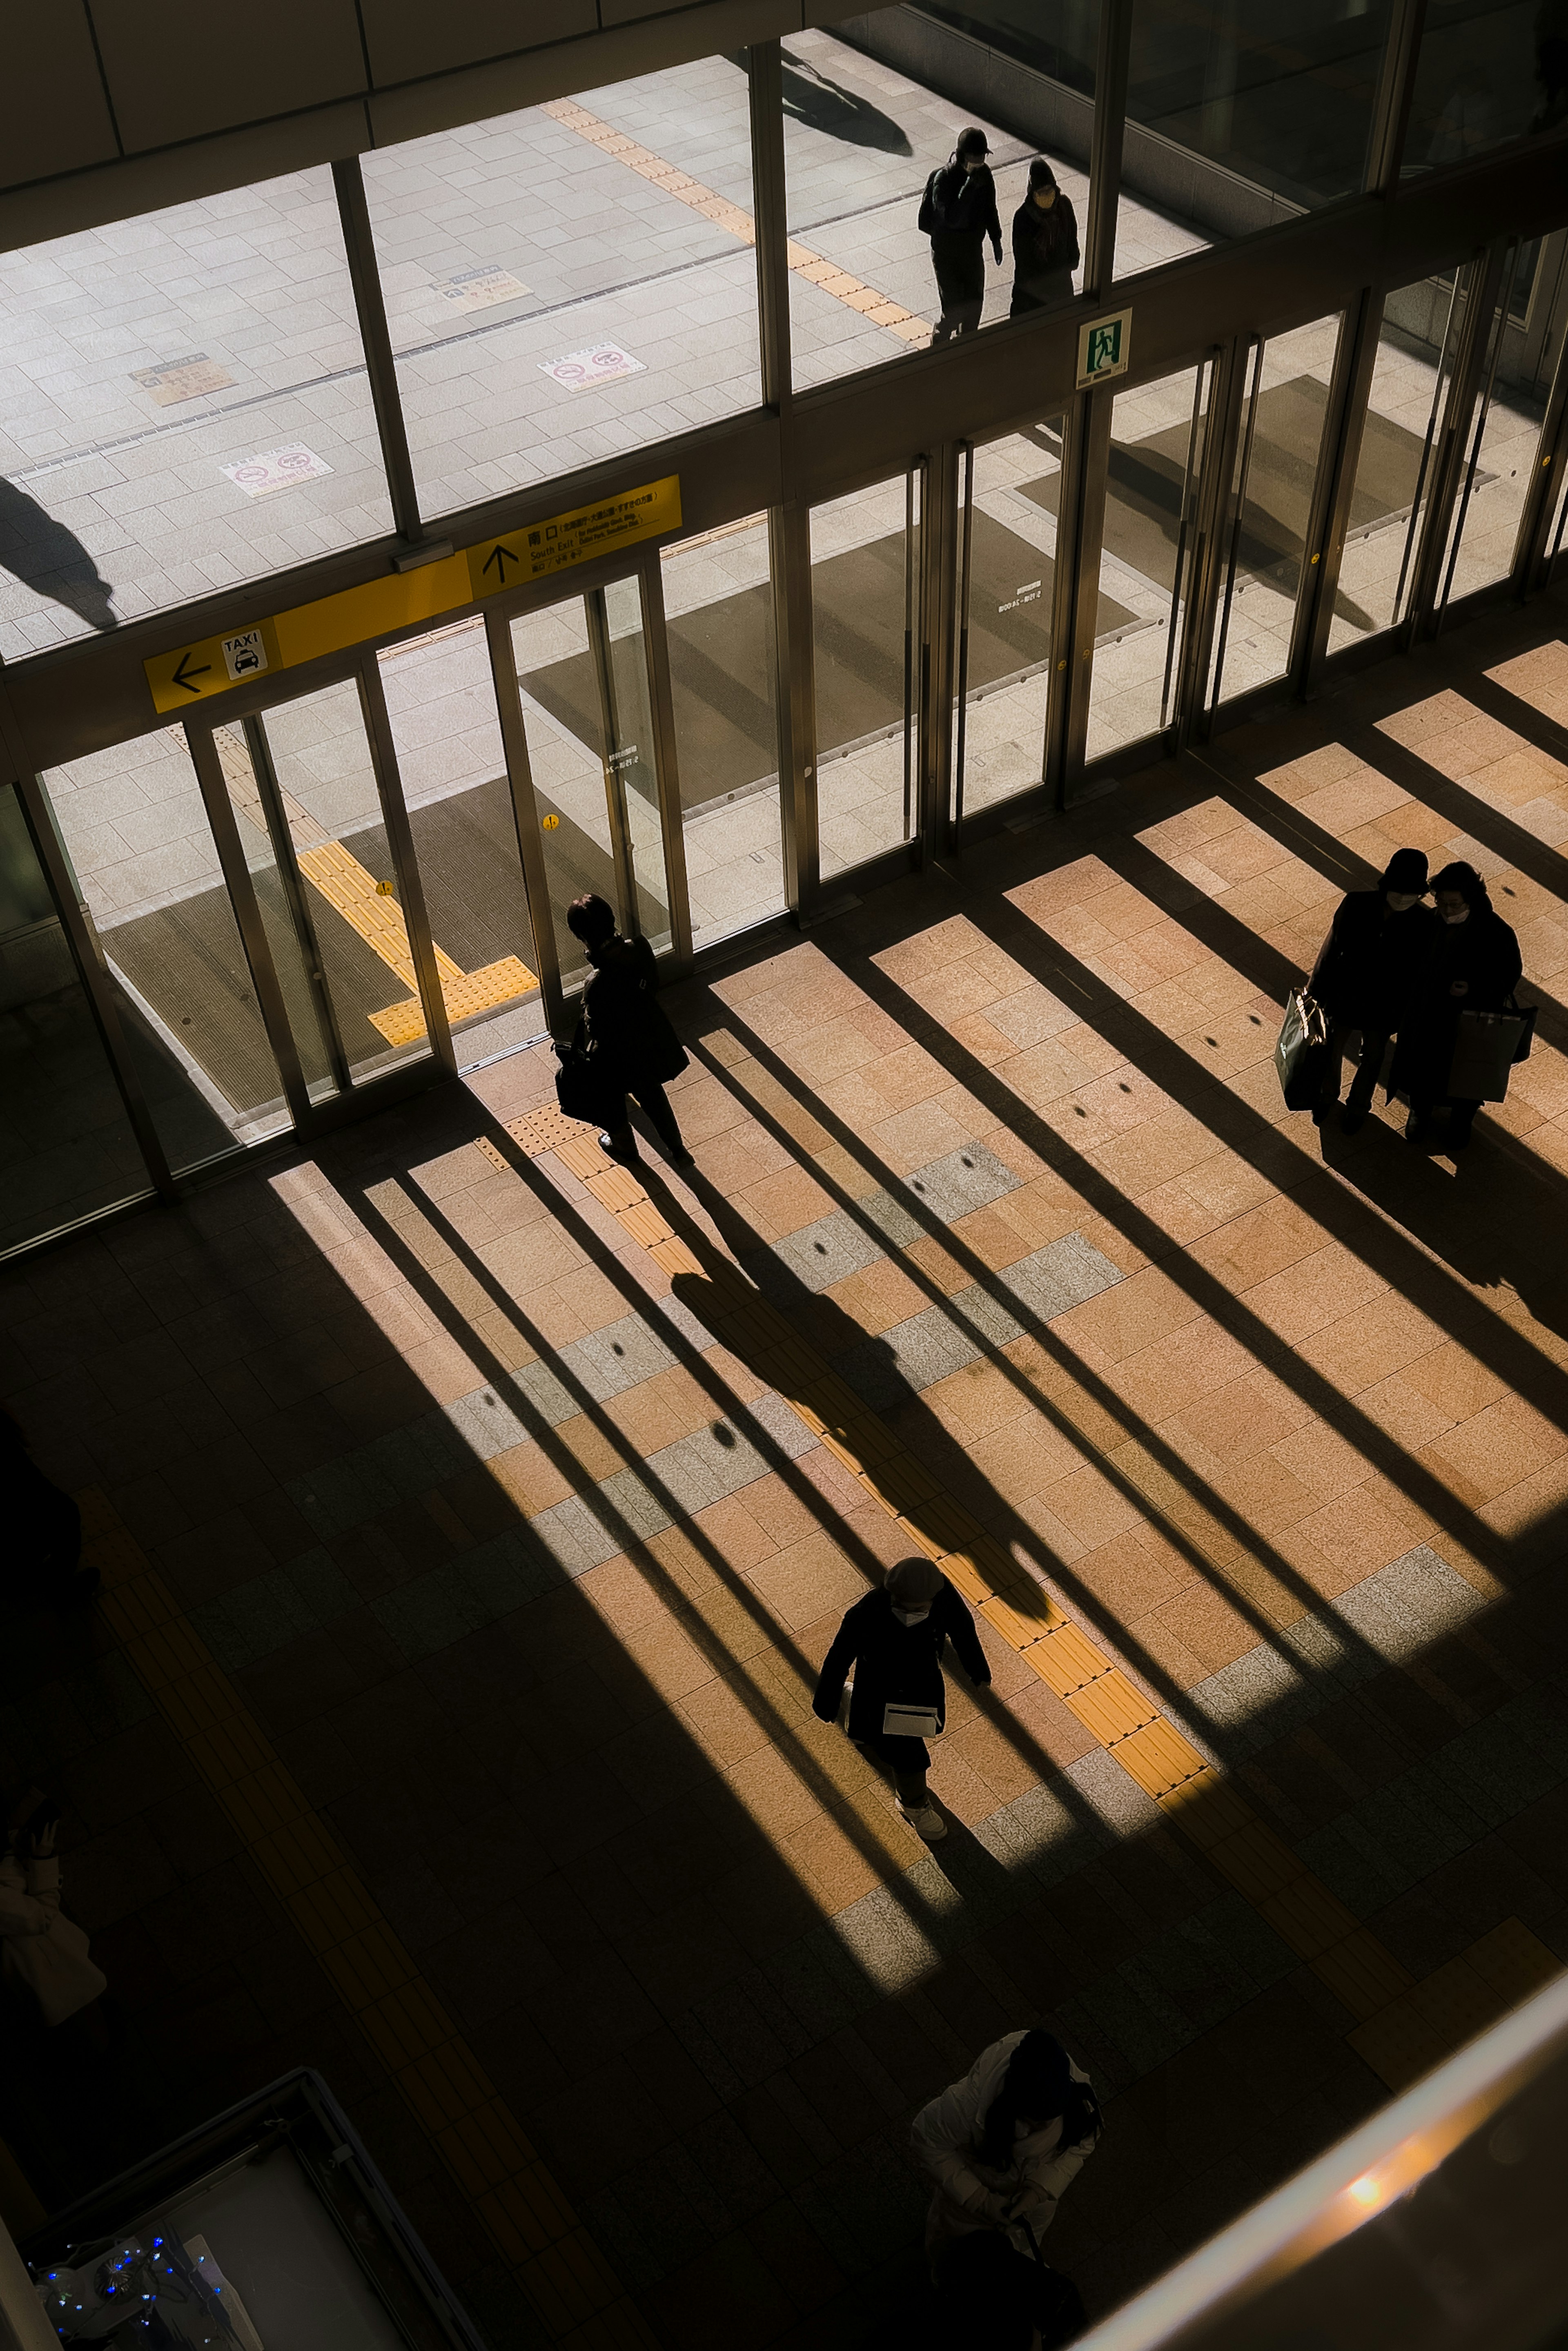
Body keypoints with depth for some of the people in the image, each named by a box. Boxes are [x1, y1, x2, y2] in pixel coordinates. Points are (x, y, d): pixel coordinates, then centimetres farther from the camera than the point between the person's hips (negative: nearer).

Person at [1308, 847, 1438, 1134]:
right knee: (1331, 1051, 24)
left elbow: (1419, 973, -11)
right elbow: (1331, 949, -11)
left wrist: (1403, 1016, -1)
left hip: (1384, 1009, 0)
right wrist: (1314, 992, -1)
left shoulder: (1425, 924, -25)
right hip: (1343, 997, 0)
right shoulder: (1356, 905, -25)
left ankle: (1358, 1106, 54)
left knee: (1372, 1058, 25)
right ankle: (1327, 1095, 56)